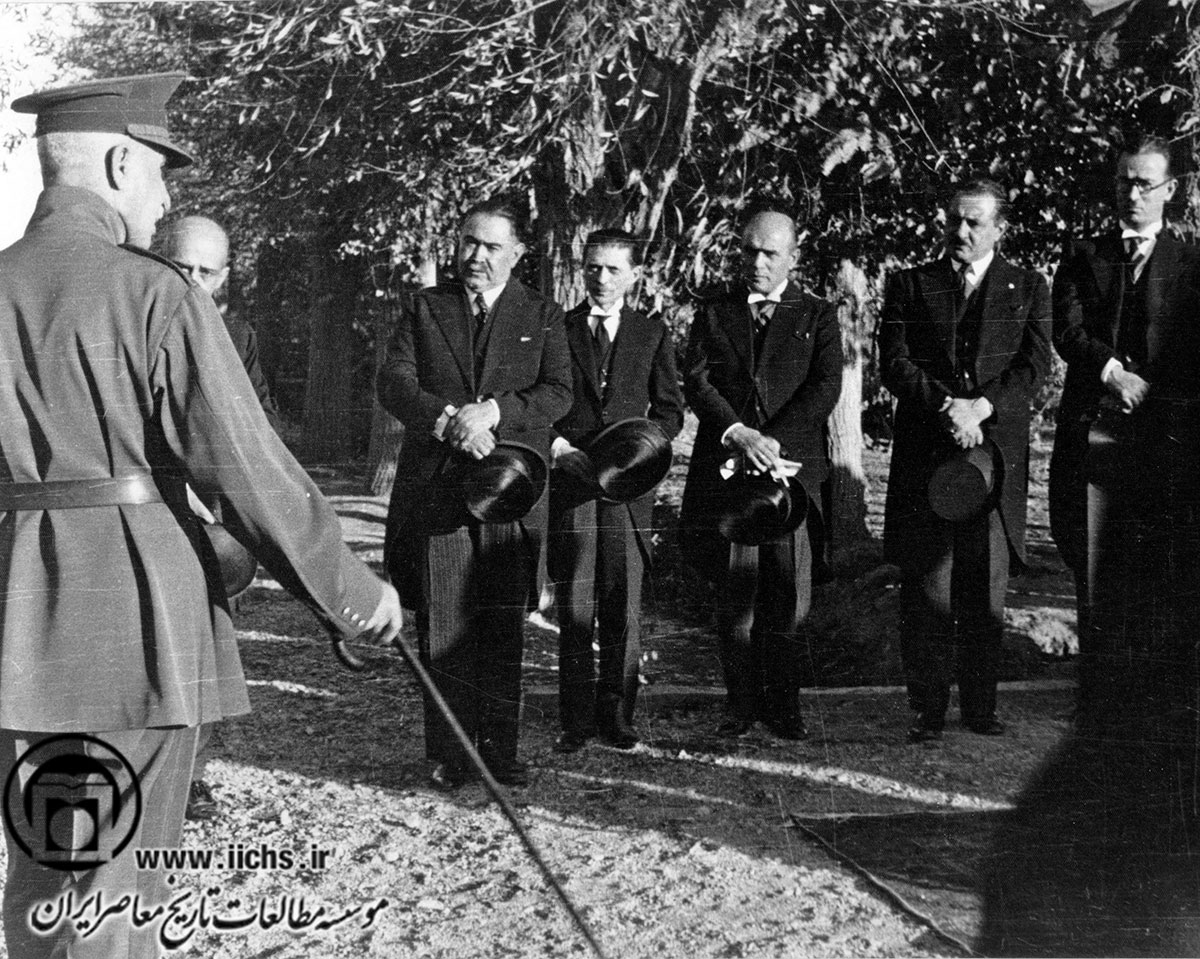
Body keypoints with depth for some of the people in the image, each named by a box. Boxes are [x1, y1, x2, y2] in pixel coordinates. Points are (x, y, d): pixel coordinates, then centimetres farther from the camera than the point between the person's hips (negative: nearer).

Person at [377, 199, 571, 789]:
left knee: (504, 627, 2)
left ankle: (500, 750, 12)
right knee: (443, 625, 0)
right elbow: (393, 382, 0)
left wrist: (493, 412, -16)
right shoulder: (424, 308, 12)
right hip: (436, 486, 0)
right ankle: (448, 755, 8)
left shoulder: (542, 317, 11)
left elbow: (558, 393, -1)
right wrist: (448, 419, -16)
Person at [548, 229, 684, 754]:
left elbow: (669, 409, 10)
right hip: (569, 475, -1)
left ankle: (617, 715, 10)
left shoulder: (653, 333, 12)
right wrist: (557, 445, -9)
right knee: (574, 605, -1)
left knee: (624, 604, 1)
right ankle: (576, 720, 5)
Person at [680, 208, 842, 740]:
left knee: (789, 597, -2)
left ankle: (784, 706, 11)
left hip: (793, 467, -1)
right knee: (734, 594, 1)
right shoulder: (714, 314, 15)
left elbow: (825, 388, 0)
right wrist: (737, 432, -15)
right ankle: (742, 705, 11)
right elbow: (695, 381, 2)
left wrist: (772, 441, -13)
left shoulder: (817, 317, 13)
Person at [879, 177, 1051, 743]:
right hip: (924, 457, -1)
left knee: (985, 591, 5)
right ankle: (927, 711, 5)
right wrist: (947, 406, -15)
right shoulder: (910, 287, 10)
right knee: (926, 591, -1)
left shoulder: (1027, 290, 12)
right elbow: (894, 364, -1)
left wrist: (981, 408, -14)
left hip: (995, 455, 1)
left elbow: (1034, 367, 1)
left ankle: (980, 707, 14)